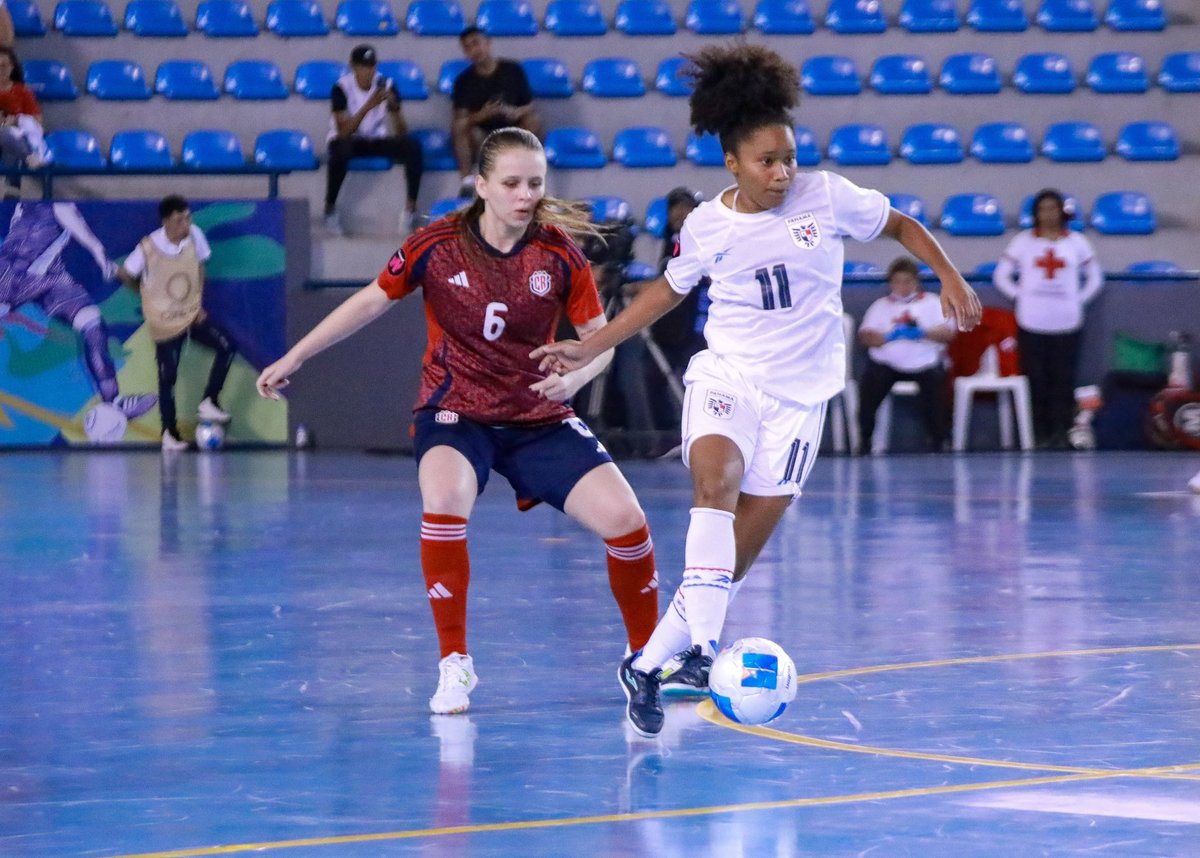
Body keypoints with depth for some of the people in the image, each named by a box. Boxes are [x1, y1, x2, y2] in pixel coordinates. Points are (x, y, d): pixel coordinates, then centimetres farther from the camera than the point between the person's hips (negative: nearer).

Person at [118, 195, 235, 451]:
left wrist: (199, 303, -2)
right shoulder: (148, 248, -22)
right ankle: (169, 433, 16)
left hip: (193, 314, 4)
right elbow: (124, 274, -7)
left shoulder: (195, 236, -11)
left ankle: (209, 403, 3)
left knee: (226, 347, -11)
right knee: (167, 377, 2)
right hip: (165, 322, -4)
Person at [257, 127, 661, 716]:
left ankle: (647, 657, 14)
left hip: (539, 418, 2)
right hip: (455, 412, -1)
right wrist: (293, 359, 3)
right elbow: (372, 301, 2)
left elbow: (601, 337, -3)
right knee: (444, 500, -34)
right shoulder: (438, 245, -11)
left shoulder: (558, 253, -9)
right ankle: (454, 664, -16)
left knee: (625, 519, -13)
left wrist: (576, 376, -26)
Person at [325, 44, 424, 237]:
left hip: (378, 141, 3)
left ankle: (411, 207, -20)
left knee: (412, 145, -25)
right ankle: (330, 208, -24)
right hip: (350, 141, -3)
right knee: (341, 150, -40)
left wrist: (394, 107, -28)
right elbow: (344, 131, -24)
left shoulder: (386, 85, -5)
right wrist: (368, 106, -33)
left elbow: (402, 133, -8)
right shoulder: (342, 88, -14)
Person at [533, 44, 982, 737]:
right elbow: (668, 290, 16)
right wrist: (587, 349, 14)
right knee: (716, 479, -32)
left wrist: (950, 278, -3)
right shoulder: (706, 226, -2)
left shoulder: (826, 197, -6)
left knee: (744, 548, -2)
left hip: (800, 393, 1)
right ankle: (702, 649, -39)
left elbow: (902, 225, 10)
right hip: (726, 375, 0)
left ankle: (651, 664, 11)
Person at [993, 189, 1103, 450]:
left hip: (1066, 323, 0)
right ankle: (1040, 434, 5)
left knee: (1063, 379, -4)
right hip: (1032, 323, 0)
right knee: (1036, 380, -2)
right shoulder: (1024, 241, 5)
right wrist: (1020, 296, -1)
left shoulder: (1076, 242, 7)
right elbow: (1001, 276, 9)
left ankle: (1061, 433, 2)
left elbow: (1095, 278, 15)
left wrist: (1078, 300, 4)